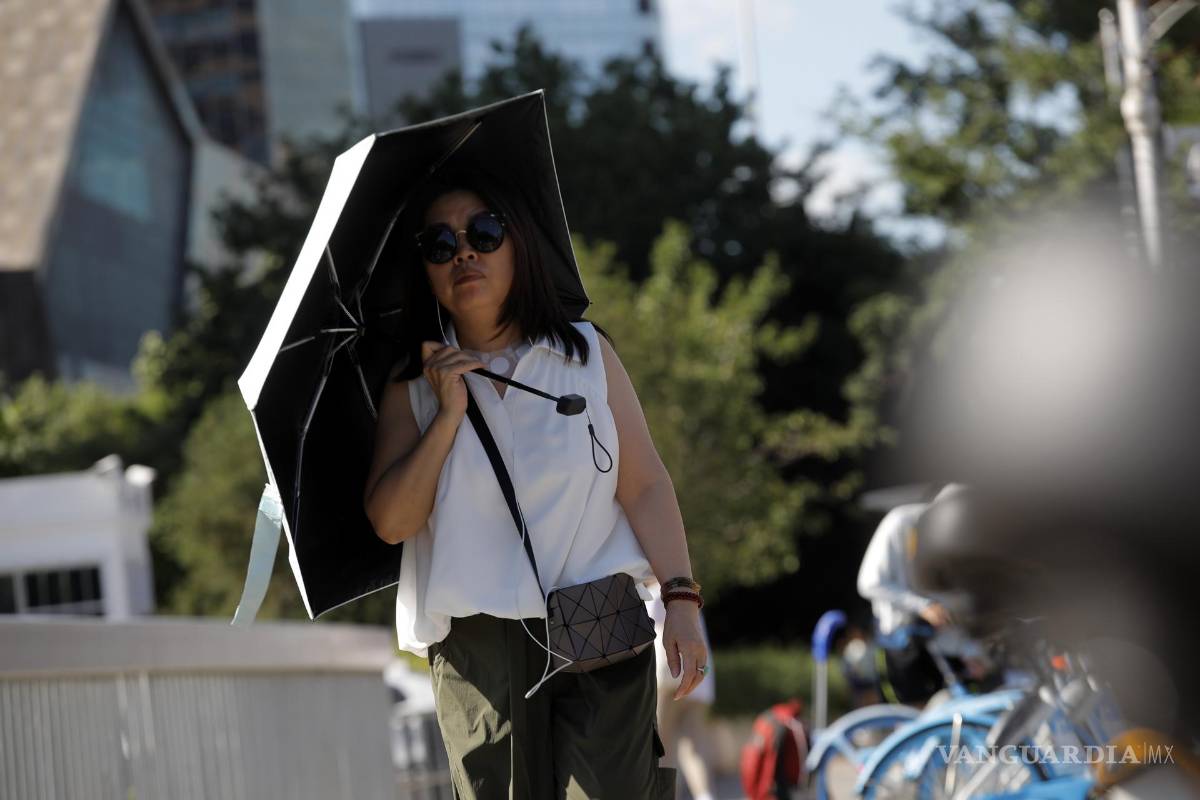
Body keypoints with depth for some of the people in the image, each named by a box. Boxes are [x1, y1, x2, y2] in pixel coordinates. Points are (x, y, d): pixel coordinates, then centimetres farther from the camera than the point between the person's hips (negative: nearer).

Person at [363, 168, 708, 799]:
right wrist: (448, 416, -9)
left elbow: (645, 486, 3)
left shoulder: (586, 352, 8)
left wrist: (681, 599, -7)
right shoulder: (412, 387, 8)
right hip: (477, 645, 1)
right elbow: (390, 522, -2)